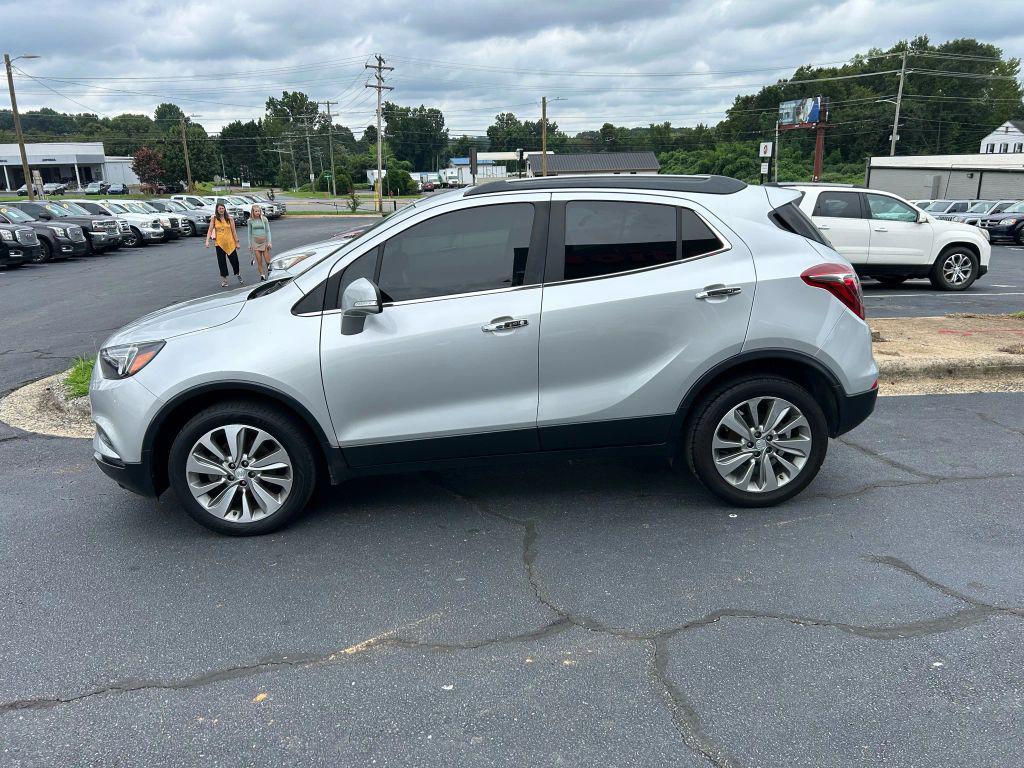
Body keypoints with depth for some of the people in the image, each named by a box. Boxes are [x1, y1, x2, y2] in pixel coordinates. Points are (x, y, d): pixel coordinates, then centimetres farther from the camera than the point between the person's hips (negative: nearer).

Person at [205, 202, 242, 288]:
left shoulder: (229, 218, 0)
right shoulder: (214, 219, 0)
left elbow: (233, 231, 2)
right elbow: (210, 230, -1)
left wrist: (237, 242, 1)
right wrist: (207, 241, -12)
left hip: (230, 243, 0)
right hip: (219, 243, 0)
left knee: (234, 260, 5)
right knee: (222, 261, 4)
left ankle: (237, 274, 33)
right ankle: (224, 280, 14)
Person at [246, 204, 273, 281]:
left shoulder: (264, 219, 1)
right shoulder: (250, 221, 4)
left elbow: (268, 231, 4)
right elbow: (249, 233, 10)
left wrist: (269, 242, -3)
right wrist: (250, 244, 7)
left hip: (264, 241, 0)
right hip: (255, 242, 0)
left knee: (268, 261, -5)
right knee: (259, 262, -3)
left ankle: (269, 269, 24)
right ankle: (262, 276, 5)